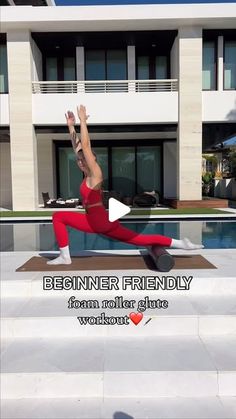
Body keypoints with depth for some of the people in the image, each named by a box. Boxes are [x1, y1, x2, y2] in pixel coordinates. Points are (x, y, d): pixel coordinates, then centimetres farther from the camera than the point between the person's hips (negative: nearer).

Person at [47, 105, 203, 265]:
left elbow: (85, 146, -15)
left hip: (98, 221, -9)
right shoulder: (88, 174, 13)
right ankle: (180, 243, 9)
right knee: (140, 239, 8)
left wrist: (83, 121, -10)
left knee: (58, 216, -4)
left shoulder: (95, 173, -8)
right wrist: (71, 126, 17)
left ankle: (65, 257, -3)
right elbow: (77, 146, 17)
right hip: (102, 221, 9)